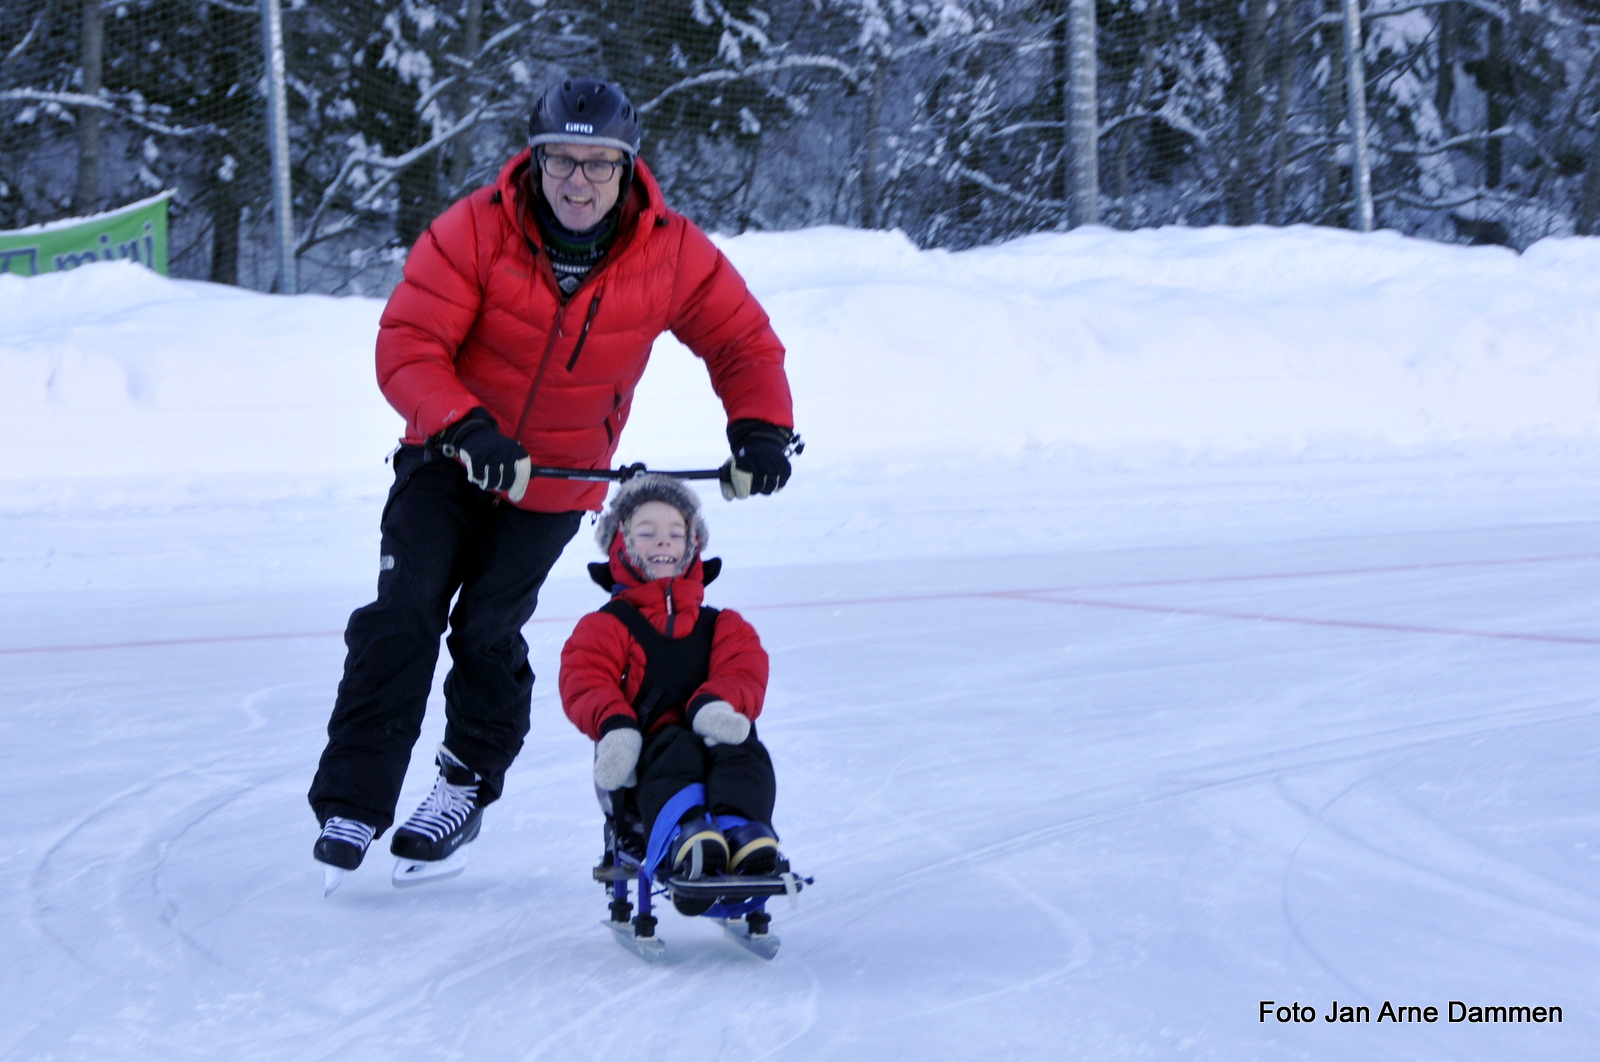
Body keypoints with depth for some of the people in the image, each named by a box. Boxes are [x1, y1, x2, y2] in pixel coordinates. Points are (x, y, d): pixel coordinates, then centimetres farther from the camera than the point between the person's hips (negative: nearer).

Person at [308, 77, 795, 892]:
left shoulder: (671, 254, -15)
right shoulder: (473, 233, -21)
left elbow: (742, 341, -3)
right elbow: (406, 346, -24)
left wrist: (761, 428, -19)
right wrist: (466, 428, -38)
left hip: (557, 484, 1)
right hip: (449, 460, 0)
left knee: (486, 630, -7)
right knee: (403, 614, -12)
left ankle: (469, 783, 19)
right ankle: (353, 805, -4)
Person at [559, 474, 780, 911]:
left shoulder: (721, 626, 29)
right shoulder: (605, 627, 19)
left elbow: (745, 669, 10)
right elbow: (585, 681, 2)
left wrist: (718, 703, -17)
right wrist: (613, 725, -21)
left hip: (711, 734, 3)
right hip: (647, 745, -3)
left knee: (745, 754, -32)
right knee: (676, 752, -38)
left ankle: (741, 826, -58)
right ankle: (685, 831, -65)